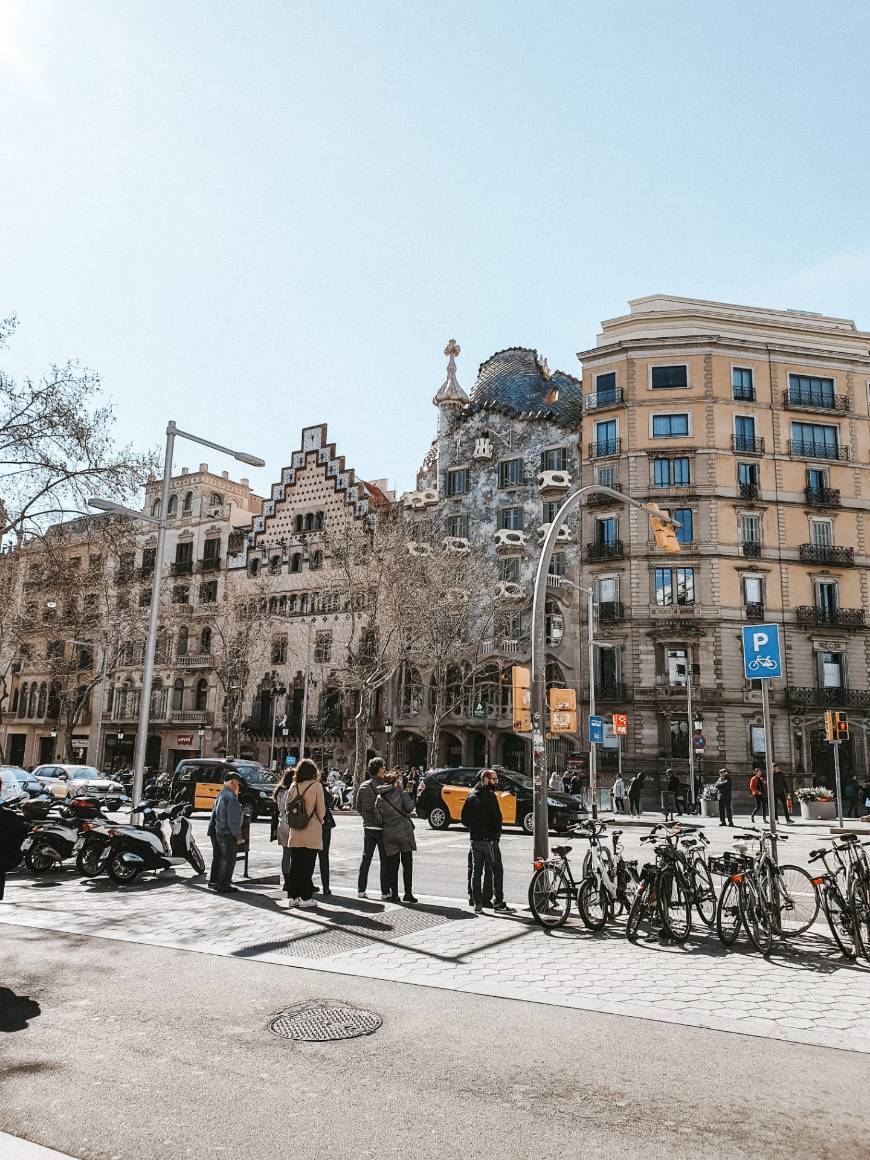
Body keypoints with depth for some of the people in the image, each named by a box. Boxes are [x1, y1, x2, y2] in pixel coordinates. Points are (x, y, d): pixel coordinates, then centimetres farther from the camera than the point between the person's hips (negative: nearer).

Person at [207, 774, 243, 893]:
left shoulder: (220, 795, 14)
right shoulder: (230, 797, -17)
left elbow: (214, 815, 19)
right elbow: (233, 819, -19)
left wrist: (212, 830, 22)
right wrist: (237, 835, -14)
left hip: (217, 831, 10)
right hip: (227, 833, -10)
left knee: (218, 857, 19)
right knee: (228, 860, -2)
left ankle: (213, 881, 29)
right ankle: (222, 885, 1)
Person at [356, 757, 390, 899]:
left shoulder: (363, 786, 3)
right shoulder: (383, 787, -16)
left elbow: (358, 807, 10)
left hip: (368, 827, 6)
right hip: (382, 828, -6)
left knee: (365, 859, 13)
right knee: (384, 861, 3)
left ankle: (361, 889, 15)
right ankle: (385, 892, 6)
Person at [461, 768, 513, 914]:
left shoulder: (471, 795, 11)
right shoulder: (489, 796, -13)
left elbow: (464, 818, 14)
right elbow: (497, 817, -16)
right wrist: (497, 832, 0)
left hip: (474, 839, 7)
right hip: (488, 839, -7)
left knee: (476, 871, 10)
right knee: (496, 871, -1)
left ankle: (477, 903, 12)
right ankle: (498, 902, -1)